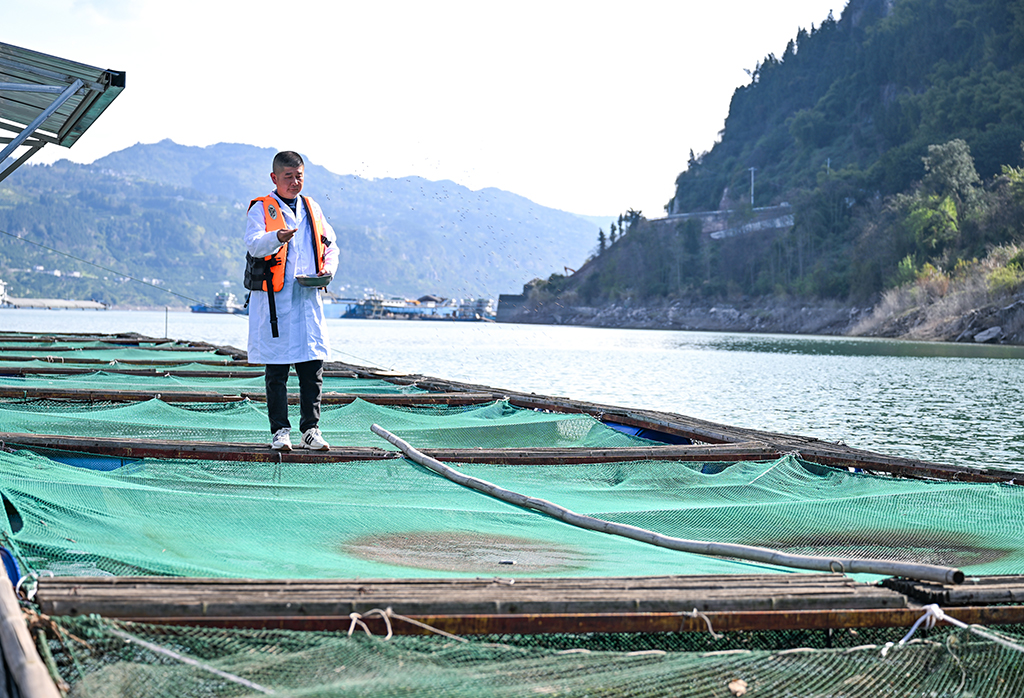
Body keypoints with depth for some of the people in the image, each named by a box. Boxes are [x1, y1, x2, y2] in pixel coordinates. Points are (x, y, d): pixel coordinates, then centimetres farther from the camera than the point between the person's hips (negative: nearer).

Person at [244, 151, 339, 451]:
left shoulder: (312, 208, 18)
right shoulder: (261, 209, 1)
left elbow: (330, 244, 24)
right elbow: (254, 245, -15)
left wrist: (328, 268, 3)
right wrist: (278, 237, -36)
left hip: (308, 299, 4)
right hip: (274, 299, -4)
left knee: (313, 368, 3)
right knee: (276, 370, 0)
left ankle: (311, 429, 11)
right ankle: (280, 430, 8)